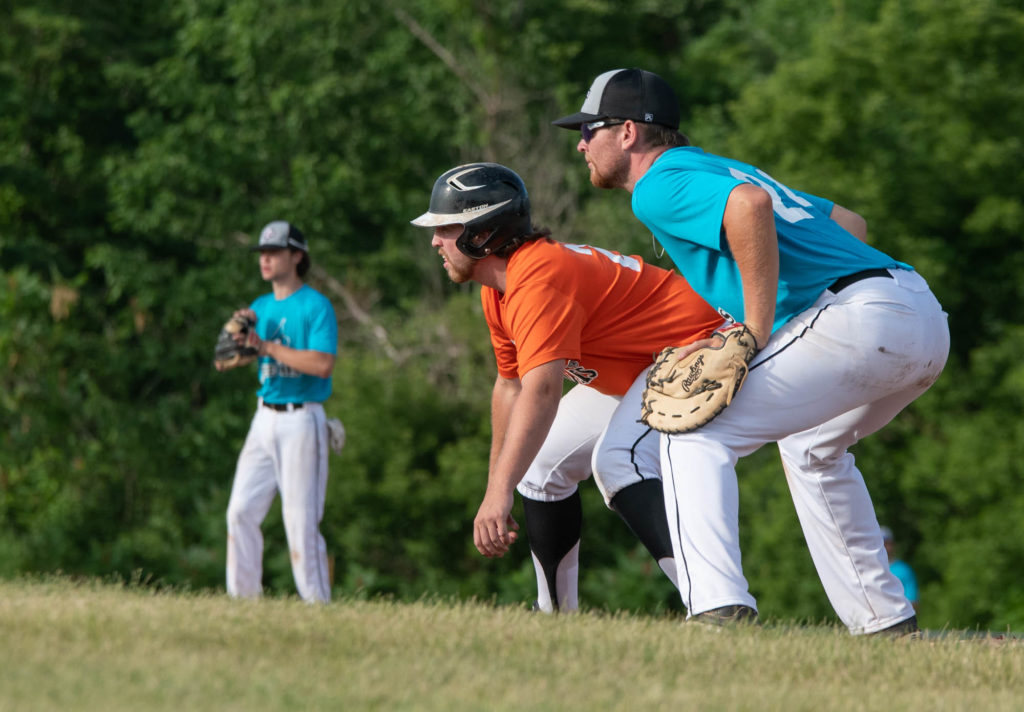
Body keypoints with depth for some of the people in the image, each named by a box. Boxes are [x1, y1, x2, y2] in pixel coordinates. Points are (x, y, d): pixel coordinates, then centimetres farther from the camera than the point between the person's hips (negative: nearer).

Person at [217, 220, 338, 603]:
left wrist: (268, 346, -17)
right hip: (265, 419, 7)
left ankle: (319, 605, -4)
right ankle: (243, 598, 8)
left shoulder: (316, 306, -5)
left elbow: (323, 364, -18)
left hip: (301, 420, -7)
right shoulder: (260, 308, 16)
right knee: (241, 511, 2)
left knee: (301, 519, -8)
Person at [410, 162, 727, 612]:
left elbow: (540, 392, -41)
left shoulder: (537, 276, -29)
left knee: (618, 461, -33)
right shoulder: (497, 290, 4)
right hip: (631, 374, 11)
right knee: (542, 464, 14)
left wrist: (500, 494, -47)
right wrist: (495, 487, 17)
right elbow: (511, 388, 16)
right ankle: (556, 614, 24)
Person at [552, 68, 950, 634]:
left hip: (859, 316, -10)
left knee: (696, 436, -3)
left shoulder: (659, 187, 0)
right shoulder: (719, 169, 29)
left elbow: (750, 204, -23)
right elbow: (849, 223, 32)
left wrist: (757, 333, -18)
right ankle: (886, 624, 30)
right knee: (810, 447, 33)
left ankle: (720, 608, -19)